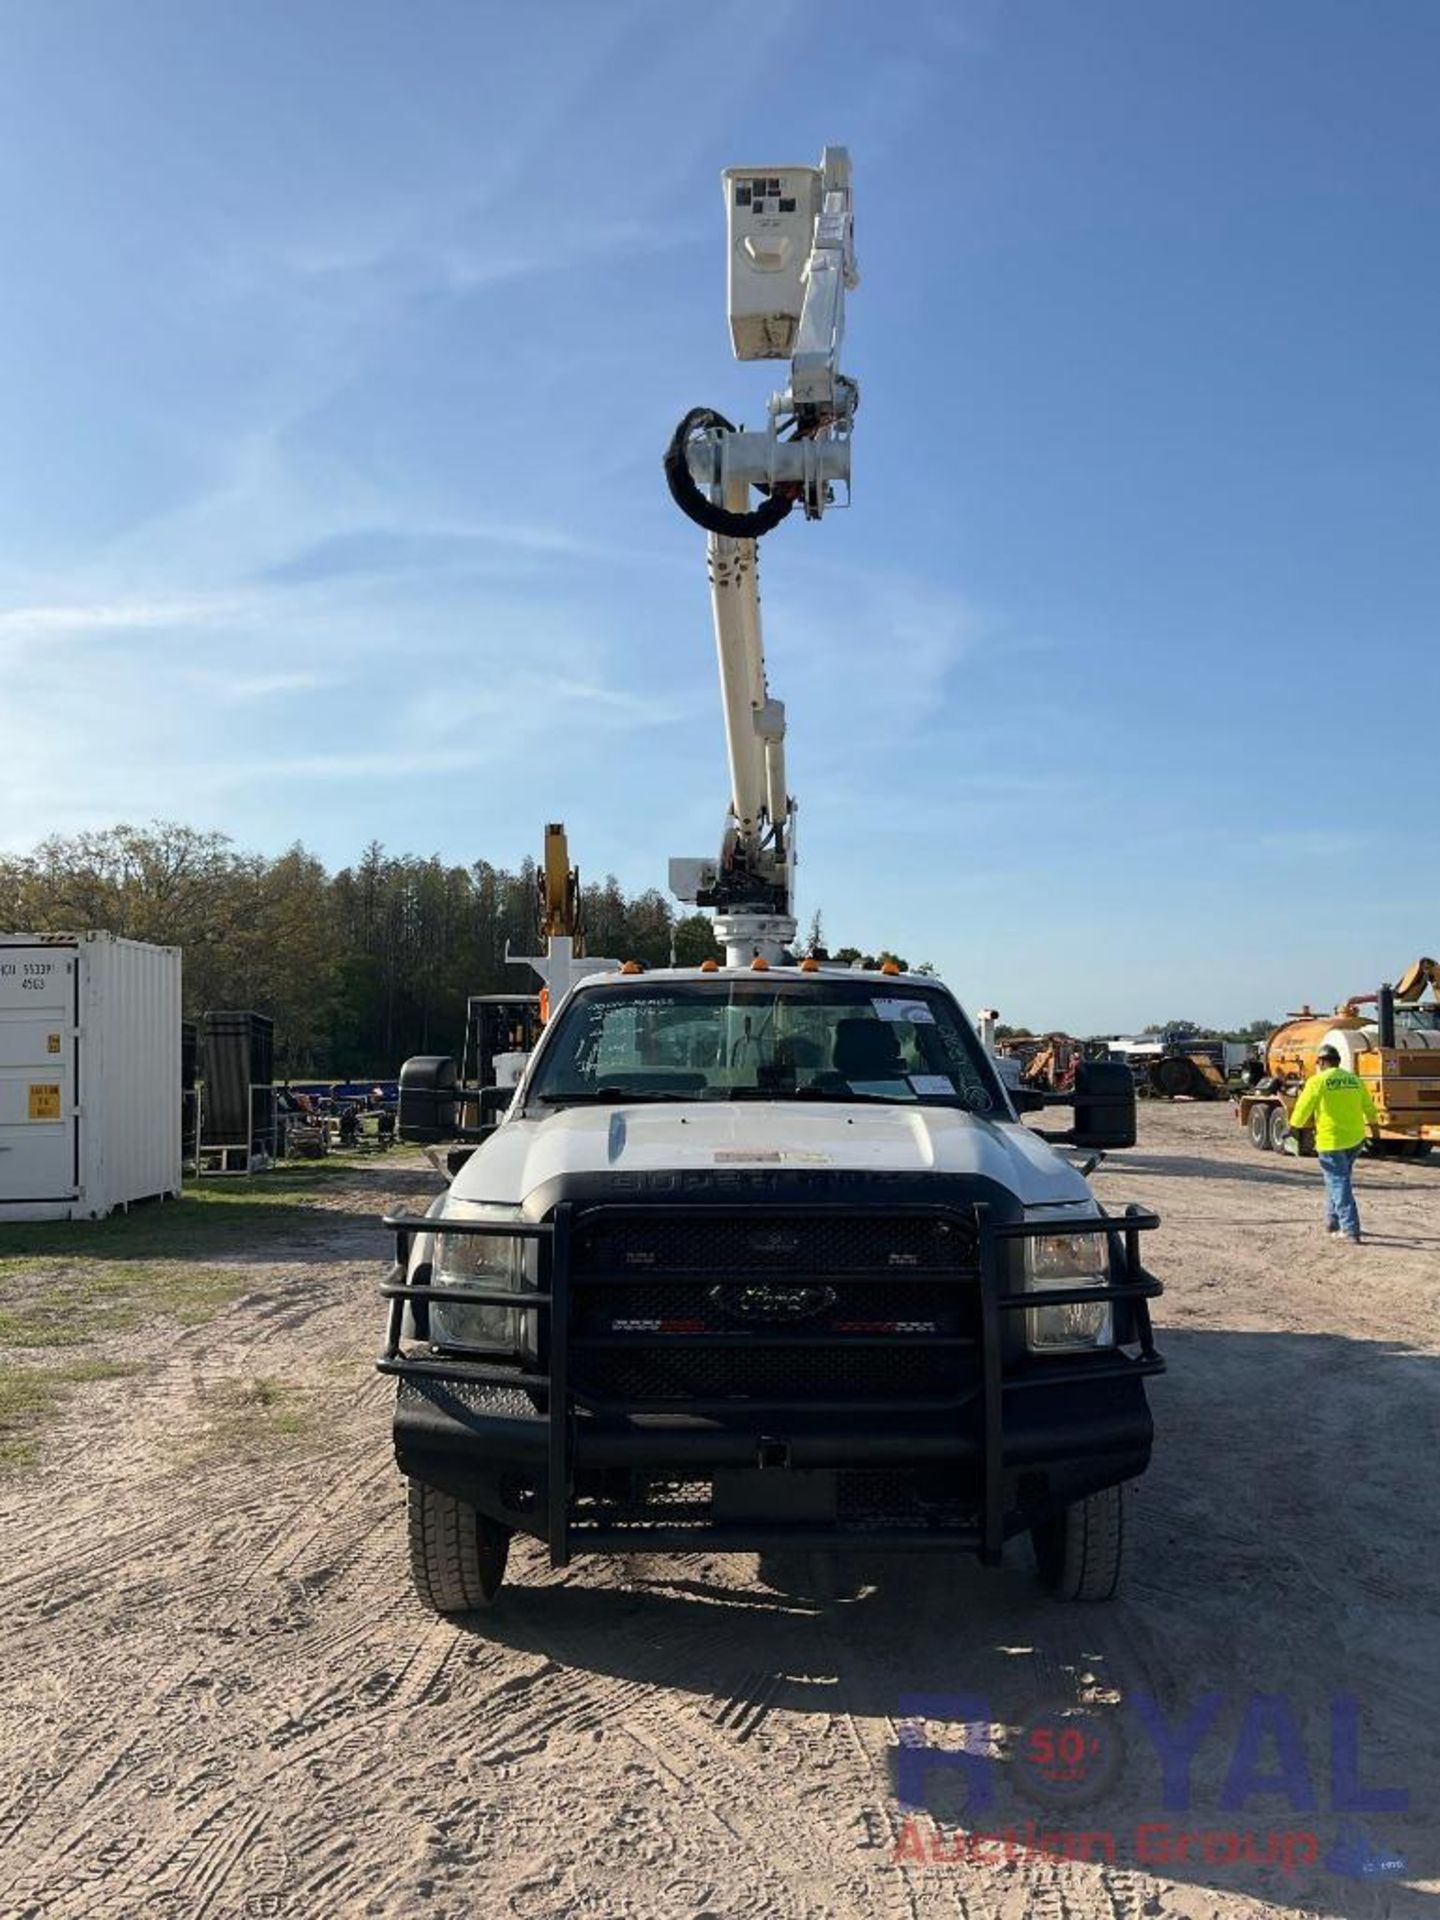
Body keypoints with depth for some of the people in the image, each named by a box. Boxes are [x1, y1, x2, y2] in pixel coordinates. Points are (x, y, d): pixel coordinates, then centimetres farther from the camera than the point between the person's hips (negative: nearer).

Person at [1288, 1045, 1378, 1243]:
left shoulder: (1317, 1081, -9)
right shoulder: (1354, 1080, 8)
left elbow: (1302, 1108, -5)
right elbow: (1369, 1108, 17)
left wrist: (1294, 1126, 16)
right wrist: (1372, 1123, 40)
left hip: (1331, 1140, -6)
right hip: (1355, 1138, 6)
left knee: (1338, 1183, -2)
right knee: (1339, 1179, 23)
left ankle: (1351, 1231, -8)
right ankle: (1332, 1221, 29)